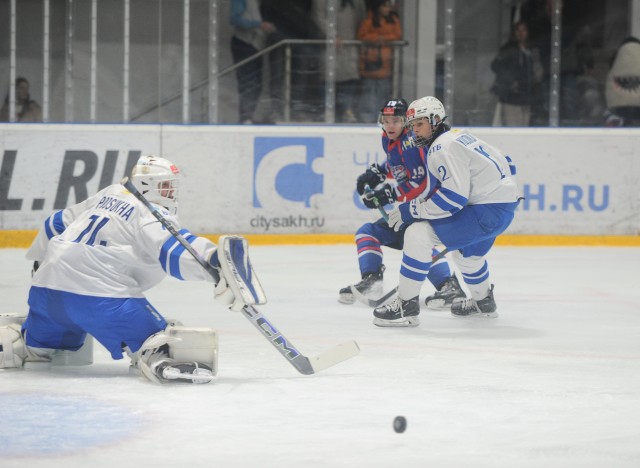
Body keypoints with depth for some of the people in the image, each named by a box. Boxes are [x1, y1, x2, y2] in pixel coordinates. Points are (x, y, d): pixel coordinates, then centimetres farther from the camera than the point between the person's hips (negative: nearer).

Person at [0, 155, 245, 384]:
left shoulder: (111, 195, 21)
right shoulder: (154, 216, -3)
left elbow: (59, 223, 31)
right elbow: (173, 249, -24)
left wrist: (39, 261, 46)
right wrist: (215, 262, -36)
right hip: (98, 294, -8)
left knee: (35, 344, 34)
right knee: (157, 339, -18)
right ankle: (159, 359, -46)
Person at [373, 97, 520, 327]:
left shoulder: (443, 147, -15)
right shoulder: (461, 136, 15)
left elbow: (454, 197, -24)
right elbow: (506, 164, 21)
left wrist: (411, 210, -19)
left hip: (487, 211, -11)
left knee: (418, 233, -16)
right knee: (467, 250, 37)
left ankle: (407, 306, -16)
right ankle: (483, 301, 57)